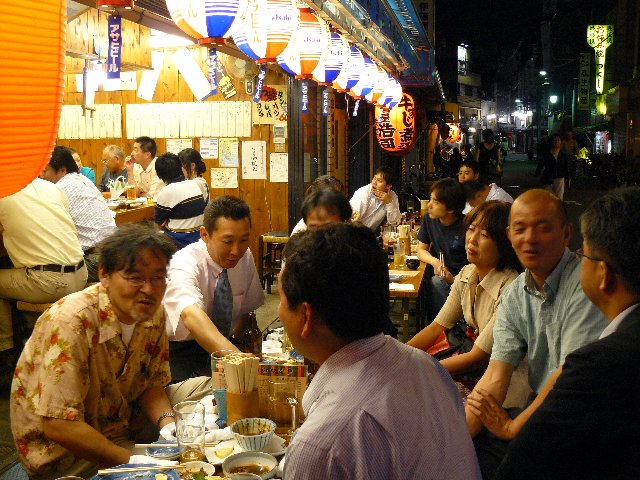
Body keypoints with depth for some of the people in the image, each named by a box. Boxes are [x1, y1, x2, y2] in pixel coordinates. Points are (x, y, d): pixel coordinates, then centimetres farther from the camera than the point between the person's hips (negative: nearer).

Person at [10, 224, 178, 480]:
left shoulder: (154, 312, -7)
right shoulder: (70, 322, -29)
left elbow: (151, 383, 2)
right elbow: (59, 425, -30)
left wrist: (167, 421, -19)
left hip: (122, 425, 7)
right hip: (61, 449, -7)